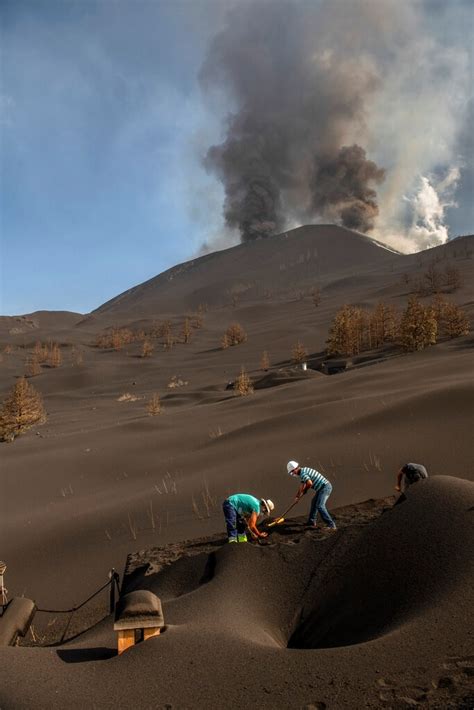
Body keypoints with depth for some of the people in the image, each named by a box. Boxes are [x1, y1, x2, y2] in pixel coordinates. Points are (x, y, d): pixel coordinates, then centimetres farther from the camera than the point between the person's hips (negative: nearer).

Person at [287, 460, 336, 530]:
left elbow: (310, 483, -30)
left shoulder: (302, 473, -15)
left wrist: (304, 490, -10)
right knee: (314, 502, 24)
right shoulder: (304, 471, 18)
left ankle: (331, 525, -21)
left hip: (325, 487, -11)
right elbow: (302, 486, 26)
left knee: (320, 506, -20)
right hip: (323, 487, 11)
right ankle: (312, 521, 35)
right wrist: (297, 497, 23)